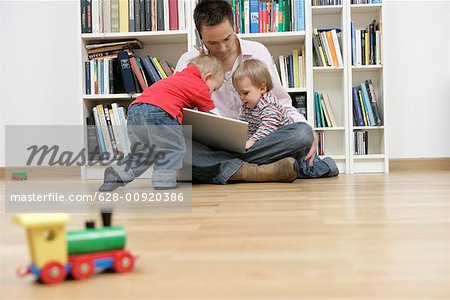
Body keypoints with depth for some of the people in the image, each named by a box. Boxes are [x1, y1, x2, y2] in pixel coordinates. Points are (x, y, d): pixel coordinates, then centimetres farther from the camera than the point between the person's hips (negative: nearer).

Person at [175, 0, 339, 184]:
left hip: (257, 142, 1)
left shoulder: (257, 52, 6)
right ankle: (266, 171, -32)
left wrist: (309, 132, -6)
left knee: (302, 133, -28)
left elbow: (281, 103, 12)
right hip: (212, 146, 0)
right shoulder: (188, 62, 3)